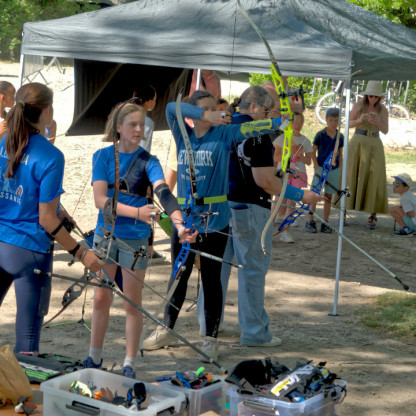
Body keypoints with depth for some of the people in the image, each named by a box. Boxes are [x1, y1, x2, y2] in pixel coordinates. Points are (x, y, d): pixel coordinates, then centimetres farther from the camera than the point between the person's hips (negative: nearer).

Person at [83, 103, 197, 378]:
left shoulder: (148, 162, -7)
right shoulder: (103, 156, -3)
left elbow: (164, 193, -25)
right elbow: (100, 199, -12)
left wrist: (179, 224, -43)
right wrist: (137, 212, -25)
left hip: (135, 238, -2)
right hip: (105, 234, 2)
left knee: (132, 303, 5)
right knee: (101, 298, 12)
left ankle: (129, 365, 16)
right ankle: (94, 358, 28)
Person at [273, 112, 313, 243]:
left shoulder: (305, 141, 7)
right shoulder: (282, 138, 1)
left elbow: (308, 161, 8)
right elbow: (275, 157, -2)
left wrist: (300, 155, -11)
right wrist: (290, 152, -14)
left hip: (298, 173, 2)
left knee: (292, 200, 0)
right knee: (282, 201, -3)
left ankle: (285, 231, 0)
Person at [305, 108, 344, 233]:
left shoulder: (340, 137, 6)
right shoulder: (320, 135, -4)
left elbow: (340, 155, 13)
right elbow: (313, 152, 0)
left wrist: (340, 170, 7)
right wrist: (317, 167, -8)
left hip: (334, 169, 3)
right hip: (321, 168, -3)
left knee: (329, 196, 7)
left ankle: (325, 223, 12)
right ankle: (310, 221, 1)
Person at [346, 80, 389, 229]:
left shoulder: (383, 110, 4)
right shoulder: (358, 105, 1)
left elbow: (385, 131, -1)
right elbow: (349, 124, 2)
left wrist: (377, 122, -20)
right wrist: (359, 120, -18)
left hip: (375, 146, 1)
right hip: (357, 144, 0)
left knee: (374, 179, -4)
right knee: (350, 177, -1)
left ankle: (373, 215, 0)